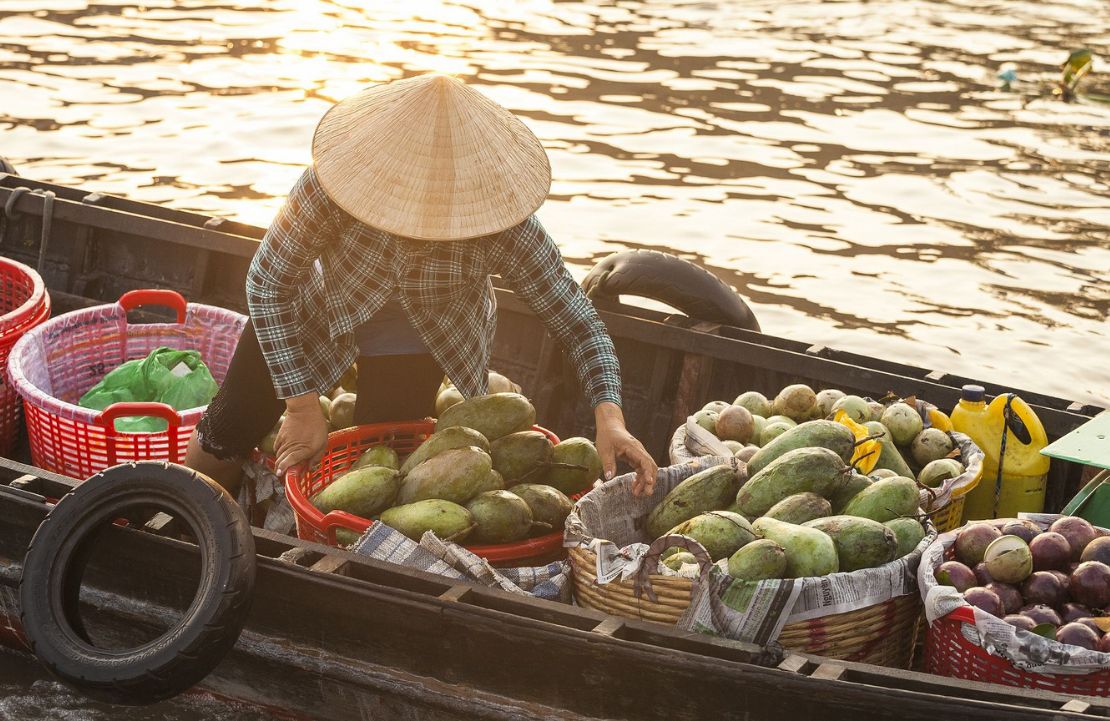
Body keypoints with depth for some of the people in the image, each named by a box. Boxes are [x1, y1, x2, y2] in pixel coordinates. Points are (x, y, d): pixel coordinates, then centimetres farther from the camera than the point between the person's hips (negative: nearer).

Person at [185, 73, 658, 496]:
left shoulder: (502, 224, -36)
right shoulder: (330, 186, -39)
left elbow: (575, 320, -28)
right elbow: (266, 284, -26)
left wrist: (609, 416, -44)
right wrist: (301, 405, -27)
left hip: (413, 341, 0)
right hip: (315, 307, 0)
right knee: (228, 434, 7)